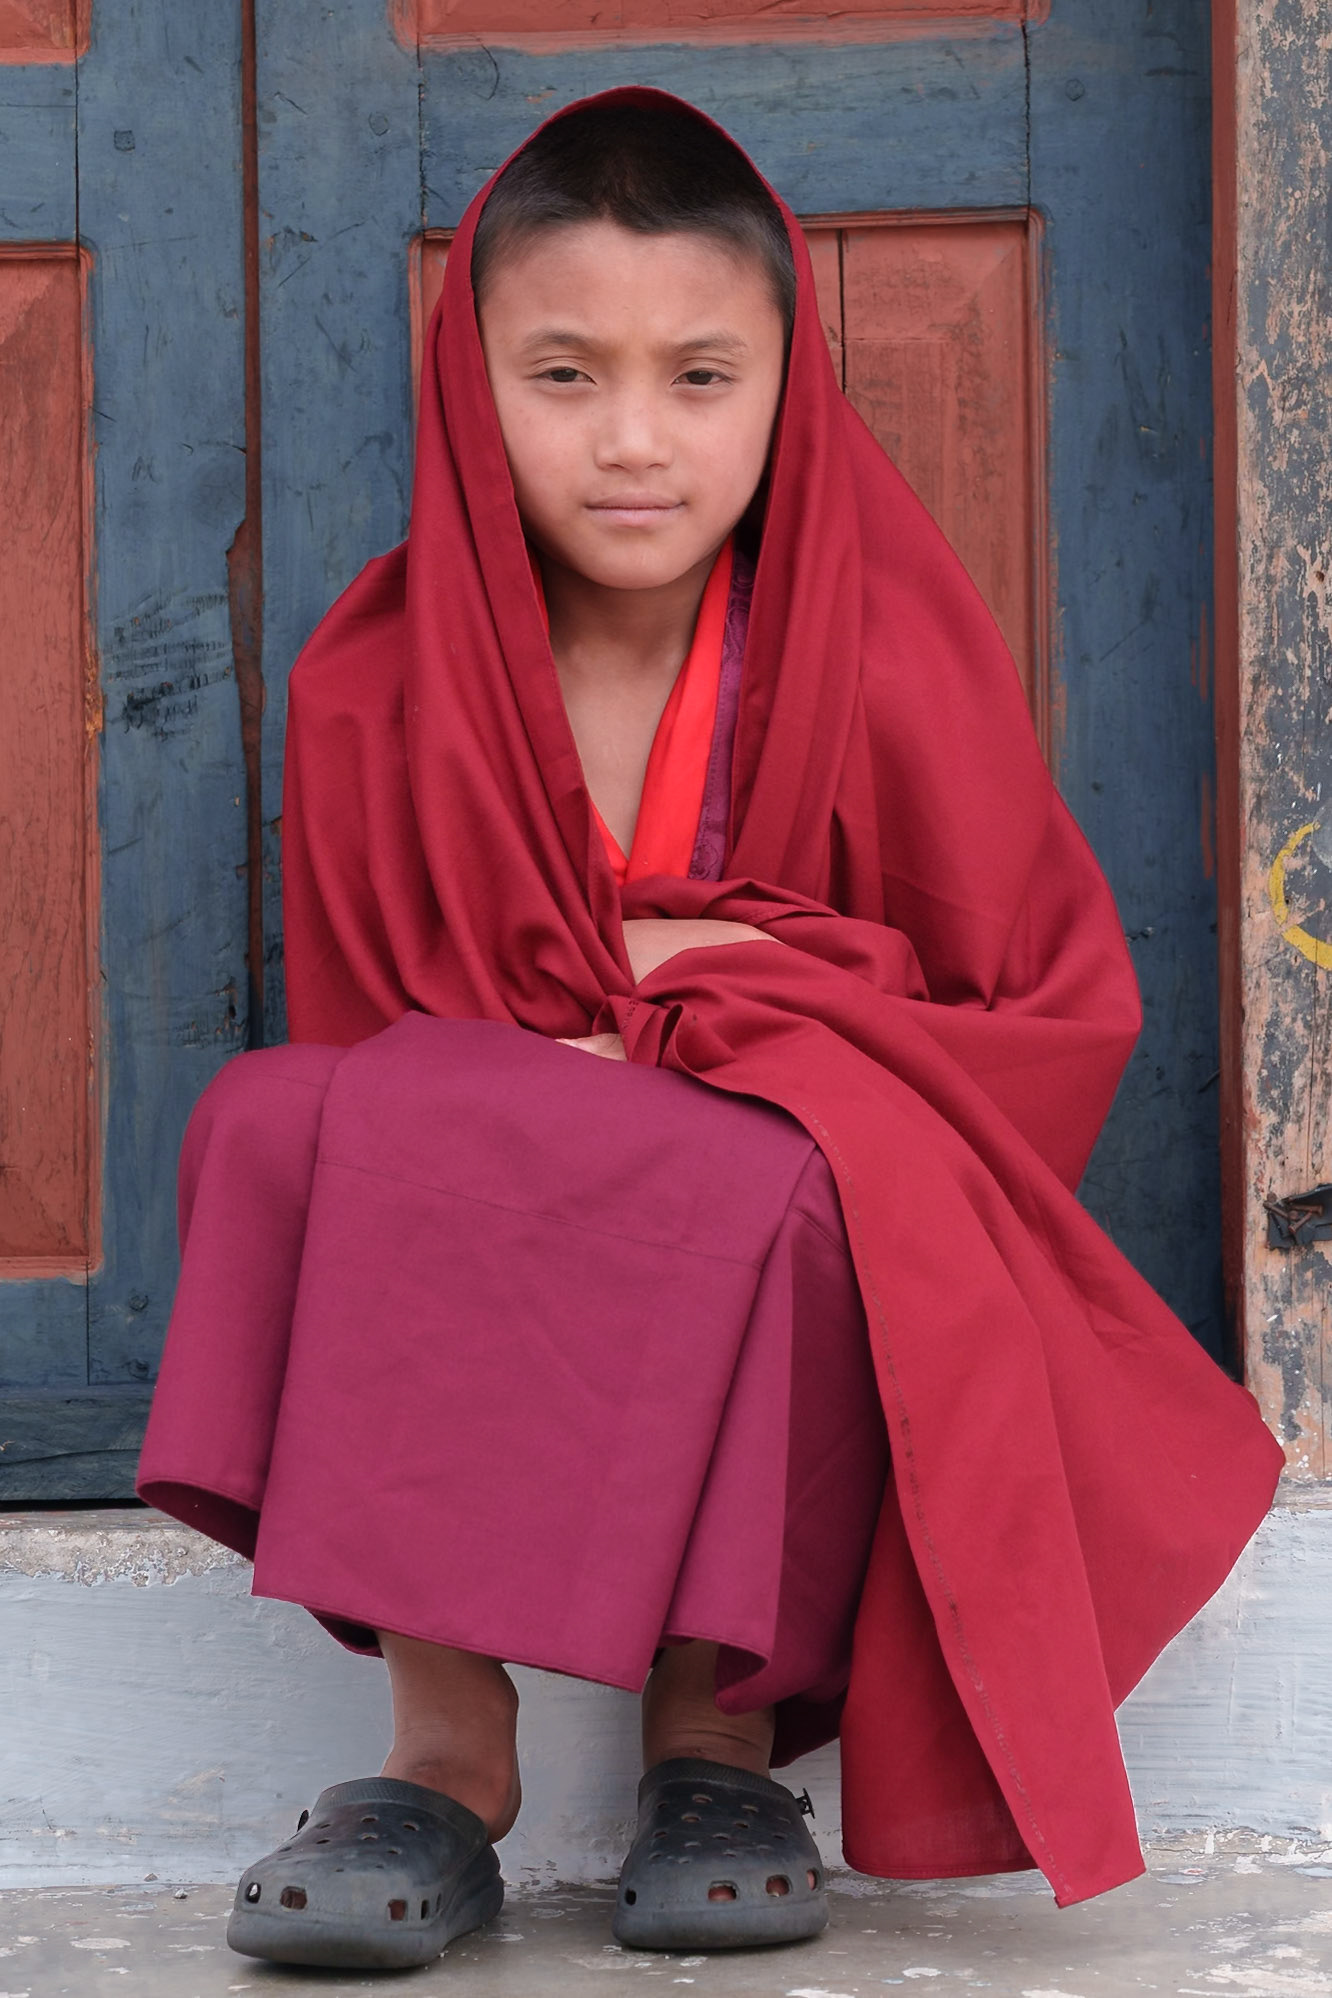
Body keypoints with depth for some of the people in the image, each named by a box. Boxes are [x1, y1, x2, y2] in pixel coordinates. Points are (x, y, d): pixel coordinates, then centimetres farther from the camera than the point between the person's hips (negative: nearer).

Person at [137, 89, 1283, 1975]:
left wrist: (734, 982, -15)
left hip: (797, 1246, -2)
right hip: (465, 1269, 2)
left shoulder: (886, 662, -7)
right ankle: (444, 1733, -24)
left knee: (775, 1184, -37)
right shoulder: (376, 690, -2)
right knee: (279, 1125, -28)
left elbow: (1062, 1013, -3)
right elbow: (363, 1035, 3)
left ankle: (720, 1725, -15)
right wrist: (537, 1094, -20)